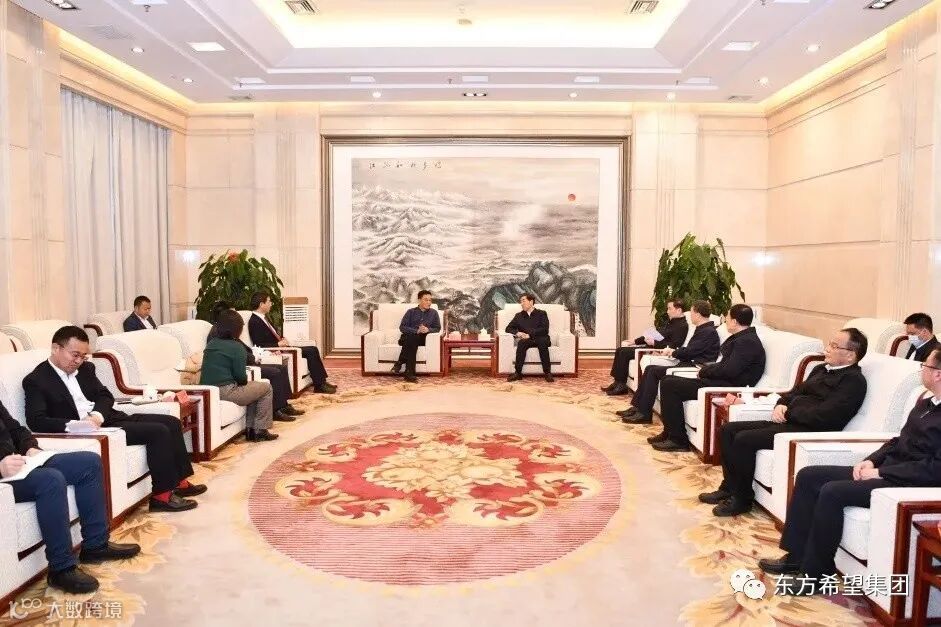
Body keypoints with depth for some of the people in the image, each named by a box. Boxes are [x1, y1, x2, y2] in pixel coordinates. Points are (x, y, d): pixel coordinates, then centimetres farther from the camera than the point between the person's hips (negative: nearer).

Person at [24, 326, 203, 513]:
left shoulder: (85, 368, 14)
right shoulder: (36, 380, -7)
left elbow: (105, 396, 10)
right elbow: (36, 421, -17)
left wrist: (97, 415, -13)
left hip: (105, 418, 8)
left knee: (171, 422, -1)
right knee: (158, 431, -22)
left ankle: (179, 482, 7)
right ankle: (162, 495, -15)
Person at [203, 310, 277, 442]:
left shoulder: (211, 344, 13)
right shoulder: (236, 347, -10)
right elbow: (241, 377, -11)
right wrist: (246, 379, 12)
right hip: (225, 392, -8)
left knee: (253, 387, 28)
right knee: (266, 387, 10)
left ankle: (251, 429, 24)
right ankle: (260, 431, 11)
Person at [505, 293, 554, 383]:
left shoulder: (542, 314, 10)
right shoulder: (519, 316, 21)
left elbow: (544, 330, -4)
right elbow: (508, 328, 15)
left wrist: (530, 334, -15)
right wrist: (517, 333, -8)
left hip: (540, 339, -2)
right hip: (526, 340, 2)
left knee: (543, 341, -37)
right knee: (521, 343, -33)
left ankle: (547, 372, -32)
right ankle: (518, 373, -32)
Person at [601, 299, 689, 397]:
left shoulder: (682, 326, -12)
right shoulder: (670, 321, 19)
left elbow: (674, 345, -22)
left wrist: (654, 343, -23)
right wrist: (636, 341, 18)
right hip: (650, 346, 10)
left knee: (624, 352, -19)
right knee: (620, 350, 2)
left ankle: (621, 385, -10)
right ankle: (617, 382, 2)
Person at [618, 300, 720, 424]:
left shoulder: (709, 332, -12)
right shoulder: (702, 329, 19)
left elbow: (690, 351, -18)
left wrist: (673, 352, 0)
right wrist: (673, 351, 3)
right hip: (688, 363, 10)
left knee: (654, 371, -19)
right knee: (650, 368, 0)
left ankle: (644, 414, -16)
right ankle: (637, 407, -1)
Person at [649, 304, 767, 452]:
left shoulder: (747, 342, -15)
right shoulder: (740, 338, 17)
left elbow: (729, 370, -24)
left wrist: (704, 372, -10)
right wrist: (706, 369, 3)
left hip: (727, 387, -11)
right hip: (721, 381, 11)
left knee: (670, 385, -18)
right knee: (667, 380, 5)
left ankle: (678, 440, -11)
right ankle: (669, 432, 8)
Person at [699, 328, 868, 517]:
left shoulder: (854, 380, -9)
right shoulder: (821, 369, 19)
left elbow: (822, 416, -20)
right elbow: (796, 392, 23)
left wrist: (788, 413, -10)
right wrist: (781, 405, 1)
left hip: (807, 431, -9)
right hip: (788, 422, 10)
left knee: (744, 439, -23)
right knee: (728, 429, 1)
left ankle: (742, 499, -7)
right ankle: (729, 487, 10)